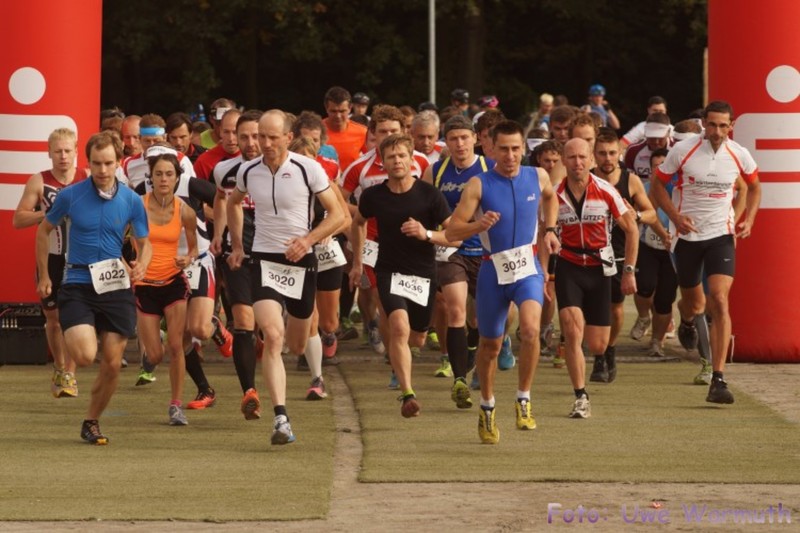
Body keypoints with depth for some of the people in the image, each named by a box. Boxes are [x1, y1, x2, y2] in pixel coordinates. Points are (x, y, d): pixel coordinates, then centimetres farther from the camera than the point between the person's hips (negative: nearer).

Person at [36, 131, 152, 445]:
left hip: (115, 287, 2)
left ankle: (92, 422, 20)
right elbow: (44, 231, 12)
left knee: (112, 364, 0)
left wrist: (141, 265, -14)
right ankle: (70, 337, 16)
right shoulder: (70, 196, -3)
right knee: (85, 356, -20)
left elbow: (144, 243, 9)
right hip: (77, 286, -2)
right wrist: (43, 276, 10)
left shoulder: (131, 201, 1)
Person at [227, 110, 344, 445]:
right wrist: (237, 245, 16)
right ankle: (280, 418, -26)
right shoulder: (248, 172, 0)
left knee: (297, 346, 14)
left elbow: (337, 214, -3)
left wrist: (309, 240, -17)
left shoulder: (308, 170, -9)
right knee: (271, 335, -21)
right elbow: (234, 202, 22)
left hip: (300, 260, 0)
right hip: (264, 260, 0)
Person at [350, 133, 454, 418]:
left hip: (423, 273, 1)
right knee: (399, 327, -25)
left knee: (417, 339, 15)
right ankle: (408, 395, -26)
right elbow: (359, 222, 18)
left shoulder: (429, 195, -10)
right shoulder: (373, 196, -5)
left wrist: (426, 234, -25)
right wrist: (357, 262, 20)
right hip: (389, 270, -1)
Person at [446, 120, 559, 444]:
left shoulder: (538, 177, 0)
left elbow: (550, 198, 26)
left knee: (530, 328, -25)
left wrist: (549, 229, 13)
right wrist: (480, 225, -29)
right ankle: (487, 409, 33)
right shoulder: (479, 185, -9)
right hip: (493, 271, -1)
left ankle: (524, 399, -9)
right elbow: (452, 232, -12)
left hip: (528, 268, 1)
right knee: (490, 344, 11)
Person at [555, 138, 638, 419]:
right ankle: (581, 398, -10)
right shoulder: (554, 196, -5)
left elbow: (631, 229, 2)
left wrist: (629, 271, 0)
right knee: (572, 332, -18)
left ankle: (605, 353, 43)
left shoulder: (606, 191, -8)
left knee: (596, 345, 3)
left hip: (599, 269, 0)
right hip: (568, 268, 0)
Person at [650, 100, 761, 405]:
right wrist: (676, 216, -14)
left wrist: (748, 220, 0)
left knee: (719, 302, -17)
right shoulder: (683, 150, -10)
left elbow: (754, 186, 15)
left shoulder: (738, 155, -5)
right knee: (694, 304, 13)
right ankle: (687, 320, 56)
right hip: (687, 235, 0)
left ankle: (718, 379, -18)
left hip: (721, 235, 0)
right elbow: (657, 185, 0)